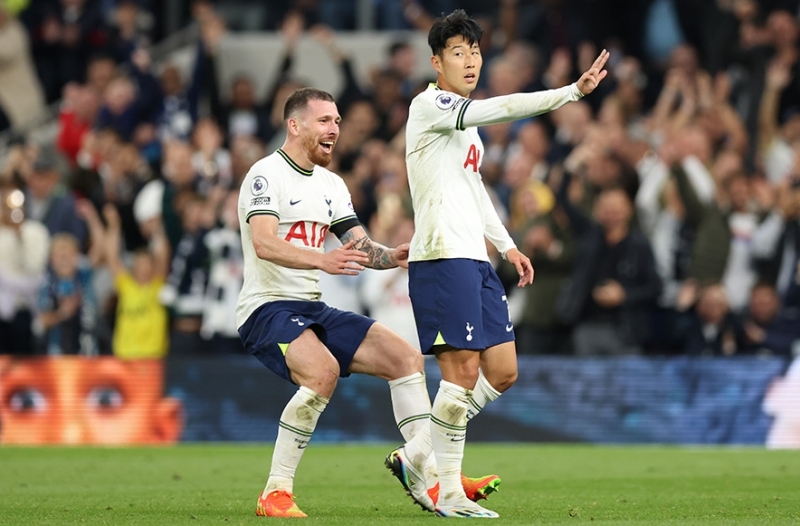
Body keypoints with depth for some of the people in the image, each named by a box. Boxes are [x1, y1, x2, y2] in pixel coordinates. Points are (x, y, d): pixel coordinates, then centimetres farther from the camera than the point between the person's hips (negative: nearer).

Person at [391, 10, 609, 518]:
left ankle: (416, 457, 16)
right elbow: (506, 108, -22)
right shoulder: (430, 105, -8)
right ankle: (448, 493, -1)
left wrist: (507, 246, 26)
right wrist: (573, 91, -26)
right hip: (441, 257, -10)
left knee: (502, 371, 8)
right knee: (464, 372, -9)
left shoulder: (465, 120, 20)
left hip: (475, 261, 10)